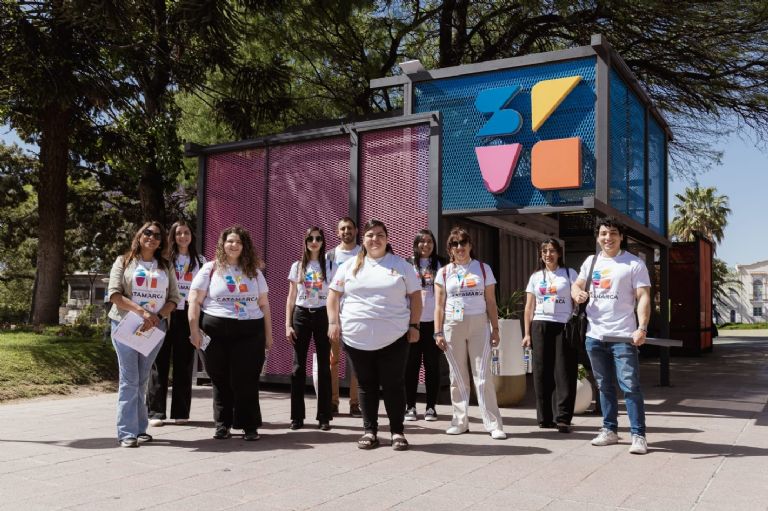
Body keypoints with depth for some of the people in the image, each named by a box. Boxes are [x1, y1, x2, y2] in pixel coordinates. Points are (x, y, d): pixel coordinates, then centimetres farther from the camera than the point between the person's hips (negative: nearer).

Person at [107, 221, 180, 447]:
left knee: (142, 380, 8)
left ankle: (140, 429, 14)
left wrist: (157, 316, -11)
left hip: (154, 327, 3)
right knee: (129, 380, -7)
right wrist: (141, 311, -17)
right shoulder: (124, 262, 6)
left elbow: (173, 299, 8)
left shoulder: (165, 266, 13)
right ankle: (127, 433, -5)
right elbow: (114, 294, -5)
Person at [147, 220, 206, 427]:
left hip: (188, 315, 2)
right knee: (160, 362, -2)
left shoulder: (200, 260, 12)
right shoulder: (165, 259, 4)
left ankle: (181, 412, 14)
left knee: (184, 363, 6)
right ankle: (156, 412, 2)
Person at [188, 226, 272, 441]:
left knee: (247, 381, -1)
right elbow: (194, 301, 0)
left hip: (250, 332, 1)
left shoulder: (254, 272, 12)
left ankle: (250, 426, 9)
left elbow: (264, 304, 14)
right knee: (221, 381, 7)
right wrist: (195, 331, -7)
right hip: (216, 332, -1)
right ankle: (222, 425, 20)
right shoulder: (210, 269, 4)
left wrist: (268, 334, 10)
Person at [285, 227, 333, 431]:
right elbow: (291, 298, 9)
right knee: (299, 366, 2)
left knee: (324, 366, 0)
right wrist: (288, 325, 1)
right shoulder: (297, 266, 8)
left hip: (322, 315, -1)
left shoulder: (329, 266, 4)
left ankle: (324, 416, 8)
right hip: (301, 315, 1)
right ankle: (297, 416, 10)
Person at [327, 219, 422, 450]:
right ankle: (370, 431, 20)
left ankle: (397, 431, 14)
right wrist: (333, 322, 0)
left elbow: (415, 297, 5)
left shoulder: (401, 265, 5)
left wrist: (414, 325, -2)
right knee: (366, 385, 9)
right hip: (357, 338, 2)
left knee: (394, 385, 3)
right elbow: (334, 295, 10)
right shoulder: (350, 266, 8)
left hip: (393, 338, -1)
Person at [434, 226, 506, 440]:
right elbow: (439, 306, 6)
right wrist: (438, 332, -1)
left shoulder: (483, 269, 6)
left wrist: (495, 329, 1)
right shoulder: (444, 272, 7)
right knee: (457, 377, 6)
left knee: (483, 376, -4)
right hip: (452, 326, 1)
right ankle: (460, 421, 14)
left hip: (479, 325, -1)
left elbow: (491, 302, 6)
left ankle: (493, 424, -1)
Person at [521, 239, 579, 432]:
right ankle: (545, 417, 11)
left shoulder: (569, 274, 7)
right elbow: (529, 307, 12)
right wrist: (527, 333, 6)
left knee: (563, 373, -6)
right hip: (540, 327, 2)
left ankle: (562, 418, -3)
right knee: (542, 372, 3)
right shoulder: (536, 277, 13)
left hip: (563, 326, -2)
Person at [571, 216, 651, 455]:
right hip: (595, 336, 5)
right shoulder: (591, 261, 13)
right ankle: (610, 430, 25)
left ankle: (638, 435, -2)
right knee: (605, 386, 14)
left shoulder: (634, 263, -3)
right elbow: (577, 285, 19)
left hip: (623, 336, -5)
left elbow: (643, 298, -9)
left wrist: (642, 328, -22)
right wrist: (577, 293, -7)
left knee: (630, 386, -7)